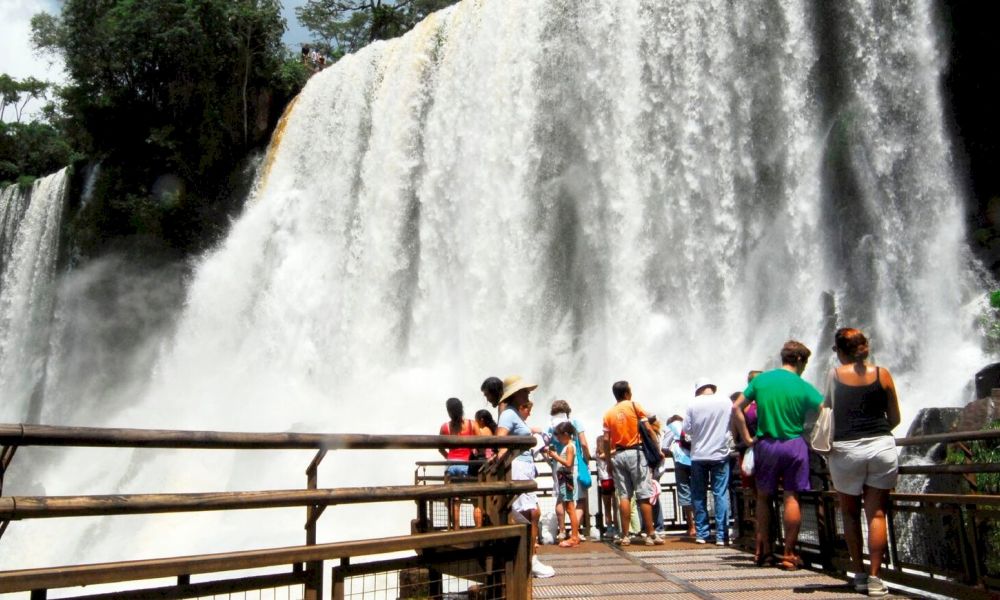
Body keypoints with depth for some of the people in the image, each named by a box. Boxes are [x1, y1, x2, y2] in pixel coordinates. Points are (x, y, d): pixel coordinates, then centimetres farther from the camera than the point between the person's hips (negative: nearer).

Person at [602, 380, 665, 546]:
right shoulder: (634, 406, -2)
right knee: (644, 495, 0)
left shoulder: (608, 413, 7)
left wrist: (609, 461, 10)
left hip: (618, 455, 4)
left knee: (624, 496, 6)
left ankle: (625, 536, 6)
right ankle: (650, 535, 1)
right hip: (635, 452, -4)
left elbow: (607, 440, 4)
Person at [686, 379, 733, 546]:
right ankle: (721, 535, 2)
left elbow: (687, 429, -4)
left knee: (699, 496, 10)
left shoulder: (693, 405, -8)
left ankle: (701, 534, 13)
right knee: (721, 495, 4)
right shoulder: (726, 402, -5)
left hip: (699, 455, 0)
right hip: (720, 454, 0)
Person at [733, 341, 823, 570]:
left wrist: (746, 437, 4)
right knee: (792, 498, 3)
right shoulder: (804, 387, -5)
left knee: (763, 497, 14)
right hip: (794, 445, -2)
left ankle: (763, 551, 17)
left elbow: (736, 408, 0)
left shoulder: (760, 380, 2)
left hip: (765, 445, 2)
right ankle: (789, 555, 7)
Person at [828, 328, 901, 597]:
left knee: (850, 513, 14)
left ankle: (859, 573, 17)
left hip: (846, 451, -1)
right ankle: (874, 577, 2)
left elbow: (827, 415, -1)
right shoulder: (882, 374, 4)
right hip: (882, 447, 1)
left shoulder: (835, 375, -1)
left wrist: (827, 446, 13)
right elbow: (894, 418, 9)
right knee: (876, 514, 4)